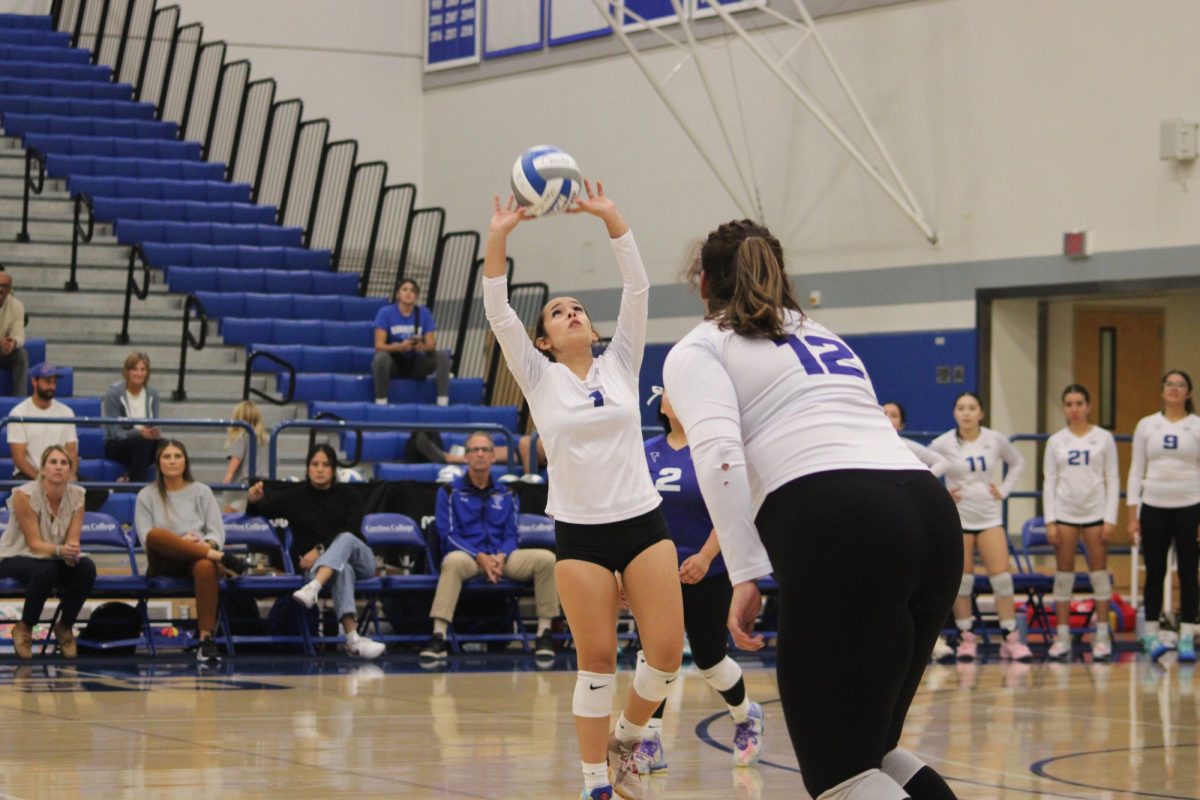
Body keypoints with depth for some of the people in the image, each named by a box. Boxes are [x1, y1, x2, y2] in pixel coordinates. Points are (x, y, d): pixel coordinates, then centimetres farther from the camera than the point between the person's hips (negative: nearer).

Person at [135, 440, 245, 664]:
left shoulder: (201, 492, 17)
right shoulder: (147, 495, 13)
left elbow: (218, 533, 9)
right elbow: (147, 538, 0)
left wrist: (207, 544, -15)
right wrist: (181, 542, -17)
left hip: (197, 559, 0)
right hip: (164, 564, 0)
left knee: (206, 567, -40)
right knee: (157, 534, -36)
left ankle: (206, 640, -42)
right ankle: (222, 558, -36)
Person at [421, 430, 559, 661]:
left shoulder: (505, 496, 19)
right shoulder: (450, 492, 8)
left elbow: (511, 535, 11)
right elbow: (449, 534, -2)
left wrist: (501, 557, -13)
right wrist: (481, 557, -16)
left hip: (501, 558, 3)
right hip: (467, 556, -3)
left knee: (545, 559, -23)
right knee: (453, 561, -41)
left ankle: (544, 632, -18)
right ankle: (438, 637, -46)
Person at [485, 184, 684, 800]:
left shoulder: (620, 364, 8)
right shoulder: (540, 378, 4)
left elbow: (637, 290, -1)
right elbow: (498, 314, -7)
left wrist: (611, 219, -10)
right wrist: (497, 240, -17)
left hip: (643, 523, 2)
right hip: (579, 534, -1)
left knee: (666, 651, -6)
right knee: (597, 660, -3)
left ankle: (628, 737, 21)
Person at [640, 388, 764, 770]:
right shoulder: (648, 453, 4)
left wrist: (705, 556, -24)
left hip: (708, 572, -3)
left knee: (710, 658, 6)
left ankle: (746, 715, 34)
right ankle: (650, 739, -8)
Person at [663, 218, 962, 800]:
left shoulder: (696, 350, 13)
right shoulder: (822, 336, 33)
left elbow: (720, 456, -6)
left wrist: (745, 575, -10)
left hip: (838, 532, -7)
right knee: (870, 752, 20)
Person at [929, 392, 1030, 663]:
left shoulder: (995, 440, 1)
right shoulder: (944, 444, -7)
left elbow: (1017, 463, 18)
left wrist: (1004, 490, 6)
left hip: (989, 517, 2)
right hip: (957, 518, -2)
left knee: (1002, 577, -5)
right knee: (962, 580, -1)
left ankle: (1011, 638, 0)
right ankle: (966, 639, 8)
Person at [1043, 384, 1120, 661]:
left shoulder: (1104, 439, 2)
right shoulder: (1055, 441, 6)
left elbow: (1113, 479, 2)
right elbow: (1049, 481, 6)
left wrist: (1110, 518, -5)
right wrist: (1049, 521, -2)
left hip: (1096, 513, -1)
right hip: (1064, 513, 1)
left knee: (1099, 573, 0)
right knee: (1064, 574, 2)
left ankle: (1102, 636, 6)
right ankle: (1062, 636, 6)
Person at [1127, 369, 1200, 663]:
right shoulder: (1146, 426, 7)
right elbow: (1136, 471, 8)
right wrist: (1132, 515, 2)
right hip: (1154, 507, 1)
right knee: (1154, 573, 3)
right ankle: (1151, 636, 10)